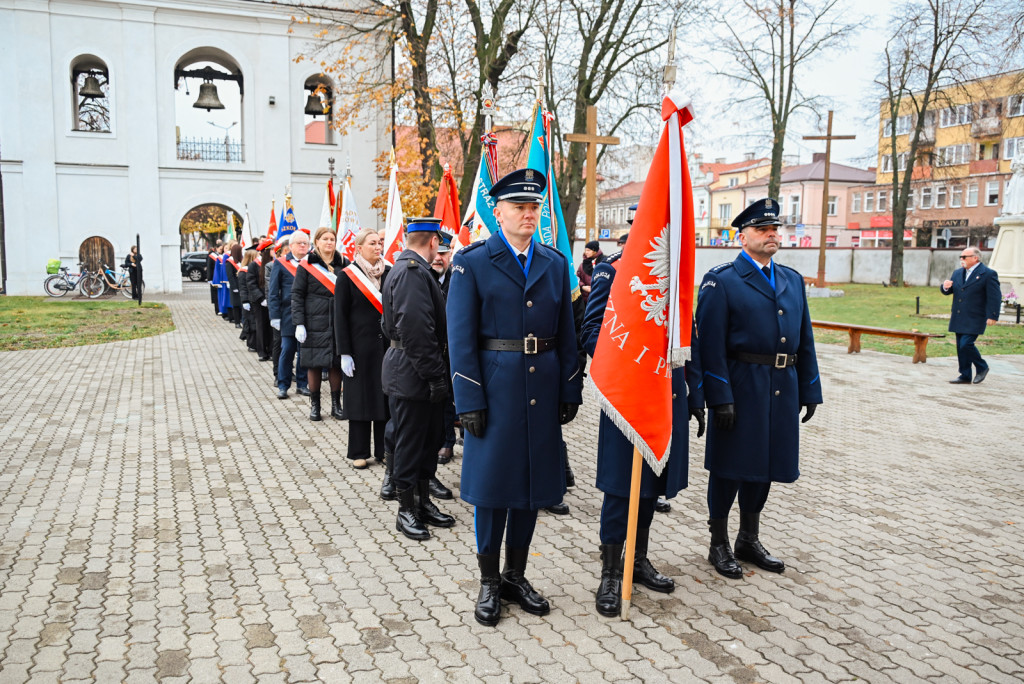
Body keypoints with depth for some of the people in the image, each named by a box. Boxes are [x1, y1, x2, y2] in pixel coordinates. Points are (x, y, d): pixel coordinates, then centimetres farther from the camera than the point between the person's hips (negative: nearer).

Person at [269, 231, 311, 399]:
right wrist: (275, 316, -7)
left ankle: (302, 384, 18)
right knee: (287, 351, 0)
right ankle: (283, 386, 11)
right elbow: (273, 293, 1)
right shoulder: (281, 264, 2)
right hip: (288, 315, -2)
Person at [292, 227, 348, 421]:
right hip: (314, 323, -2)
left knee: (336, 363, 5)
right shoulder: (307, 265, 0)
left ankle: (336, 404, 17)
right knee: (314, 364, 4)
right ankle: (314, 404, 17)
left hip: (339, 323, 2)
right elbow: (297, 295, -2)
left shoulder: (343, 264, 7)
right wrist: (299, 323, -10)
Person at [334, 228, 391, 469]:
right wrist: (344, 353, -10)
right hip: (360, 346, -3)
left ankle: (383, 449, 19)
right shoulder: (348, 276, -4)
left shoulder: (389, 273, 5)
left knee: (386, 395, 7)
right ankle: (359, 452, 16)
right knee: (360, 395, 5)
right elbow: (340, 316, -5)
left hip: (387, 344, 3)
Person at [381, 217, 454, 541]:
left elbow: (388, 325, 21)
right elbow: (416, 330, -26)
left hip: (421, 375, 10)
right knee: (410, 442, 2)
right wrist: (435, 375, -22)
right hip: (412, 376, -10)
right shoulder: (412, 271, -19)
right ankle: (406, 511, 16)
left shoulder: (411, 269, 15)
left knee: (429, 439, 17)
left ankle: (423, 502, 30)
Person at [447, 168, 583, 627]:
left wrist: (570, 392, 6)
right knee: (492, 485, 5)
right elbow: (460, 338, -6)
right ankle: (489, 584, 22)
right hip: (494, 387, -4)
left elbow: (566, 334, 11)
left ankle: (516, 576, 29)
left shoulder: (555, 263, 10)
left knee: (534, 485, 11)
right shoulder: (471, 262, -3)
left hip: (542, 391, 4)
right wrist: (469, 401, -12)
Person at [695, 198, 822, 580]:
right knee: (729, 468, 4)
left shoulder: (793, 280, 14)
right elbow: (712, 345, -12)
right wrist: (720, 398, -18)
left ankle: (749, 540, 33)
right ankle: (719, 545, 20)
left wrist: (810, 391, 9)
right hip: (740, 388, -6)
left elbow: (805, 340, 15)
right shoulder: (721, 281, -6)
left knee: (764, 465, 16)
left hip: (783, 390, 6)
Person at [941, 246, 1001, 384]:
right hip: (958, 318, 7)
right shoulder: (958, 273, 13)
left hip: (974, 319, -7)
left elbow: (995, 297, -9)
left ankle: (982, 367, 10)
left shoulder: (989, 274, -7)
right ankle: (965, 376, 17)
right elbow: (948, 291, 19)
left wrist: (992, 316, -15)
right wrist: (945, 287, -6)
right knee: (960, 347, 8)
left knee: (966, 344, -15)